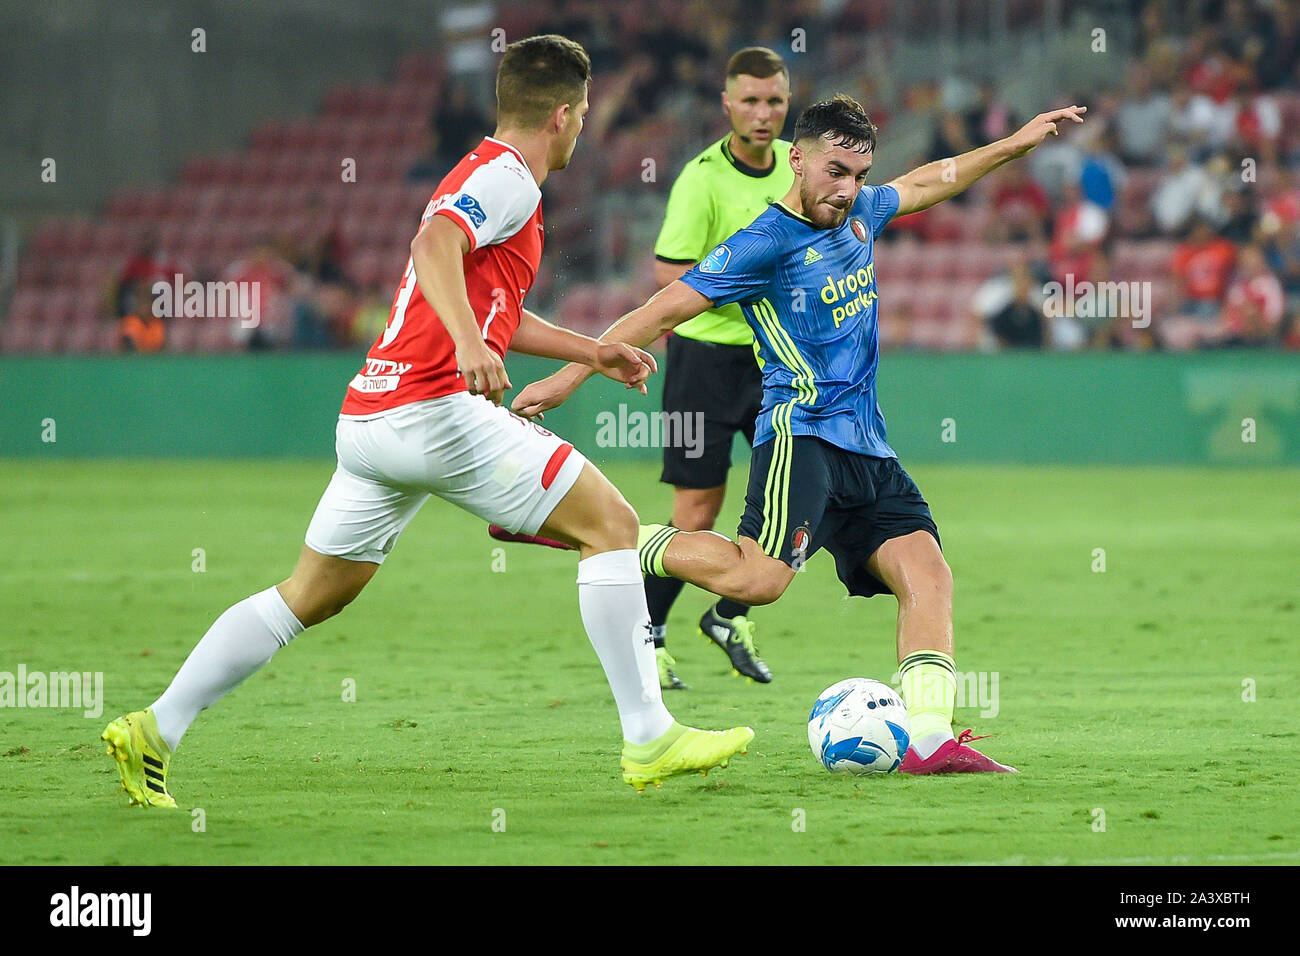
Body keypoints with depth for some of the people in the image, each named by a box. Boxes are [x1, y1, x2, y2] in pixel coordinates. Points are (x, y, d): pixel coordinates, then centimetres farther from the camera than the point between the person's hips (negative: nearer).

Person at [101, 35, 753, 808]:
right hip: (436, 408, -10)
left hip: (369, 416, 10)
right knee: (610, 523, -4)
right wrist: (469, 345, -40)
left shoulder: (486, 175, 25)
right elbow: (434, 245, -26)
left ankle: (154, 731, 10)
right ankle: (650, 740, -6)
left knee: (313, 594, 15)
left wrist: (592, 352, 34)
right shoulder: (507, 178, -6)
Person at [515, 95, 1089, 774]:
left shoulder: (858, 214, 14)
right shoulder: (766, 243, -9)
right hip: (802, 432, -8)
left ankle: (928, 738, -14)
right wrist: (570, 374, -14)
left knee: (928, 574, -8)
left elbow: (925, 183, 36)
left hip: (867, 450, 8)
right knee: (759, 578, -27)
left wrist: (1015, 144, 39)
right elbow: (664, 311, -11)